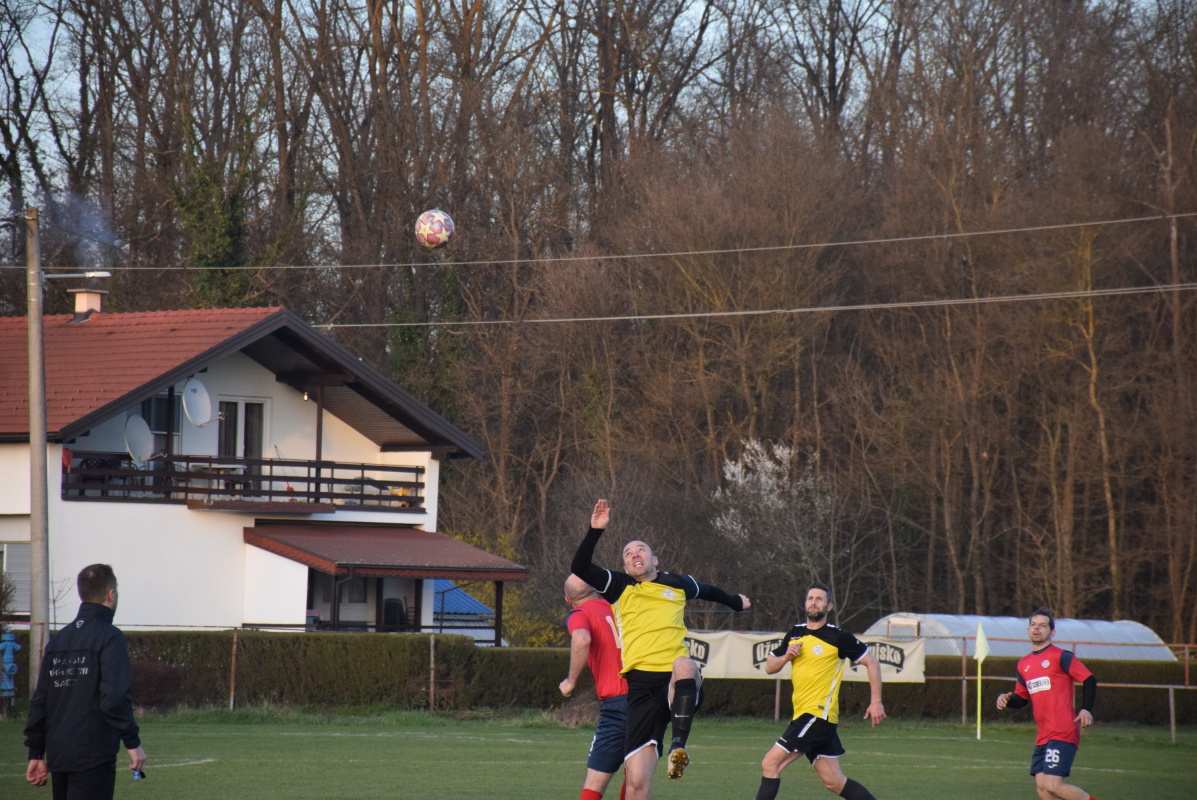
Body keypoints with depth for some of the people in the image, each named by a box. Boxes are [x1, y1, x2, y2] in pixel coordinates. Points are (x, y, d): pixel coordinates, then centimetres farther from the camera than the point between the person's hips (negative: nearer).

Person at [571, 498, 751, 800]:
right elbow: (580, 568, -3)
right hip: (641, 685, 0)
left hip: (677, 681, 0)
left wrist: (735, 602, 53)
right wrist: (595, 531, -12)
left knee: (684, 665, -39)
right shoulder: (620, 586, 12)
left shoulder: (678, 584, 17)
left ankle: (678, 747, -41)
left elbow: (707, 591, 39)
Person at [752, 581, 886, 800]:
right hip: (803, 714, 7)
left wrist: (876, 702, -5)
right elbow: (769, 667, 17)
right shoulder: (795, 633, 13)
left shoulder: (838, 638, -7)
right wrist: (786, 656, -5)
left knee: (771, 763, -13)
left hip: (819, 714, -7)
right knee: (834, 781, 8)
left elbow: (871, 662, -2)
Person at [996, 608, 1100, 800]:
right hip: (1042, 737, 8)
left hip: (1062, 734, -8)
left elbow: (1089, 680, -7)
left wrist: (1086, 710, -20)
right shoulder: (1024, 664, 16)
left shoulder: (1060, 657, -5)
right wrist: (1007, 699, 4)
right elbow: (1021, 698, 26)